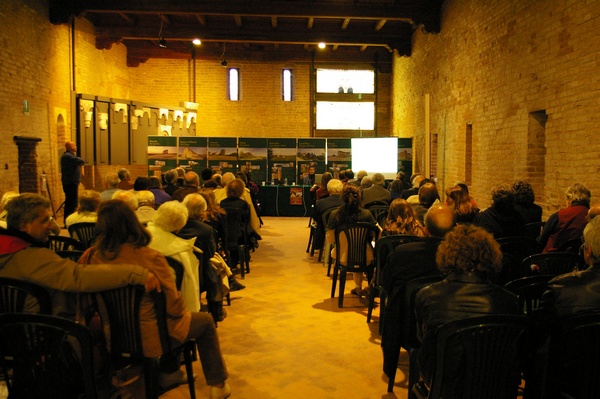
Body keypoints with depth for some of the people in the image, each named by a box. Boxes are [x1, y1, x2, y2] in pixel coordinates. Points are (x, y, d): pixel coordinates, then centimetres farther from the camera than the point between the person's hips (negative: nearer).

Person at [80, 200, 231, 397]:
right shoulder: (150, 258, -26)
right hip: (151, 336, -6)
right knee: (206, 321, 18)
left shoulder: (94, 257, -13)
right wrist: (181, 309, 4)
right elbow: (173, 306, -17)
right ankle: (218, 384, 30)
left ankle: (169, 372, 44)